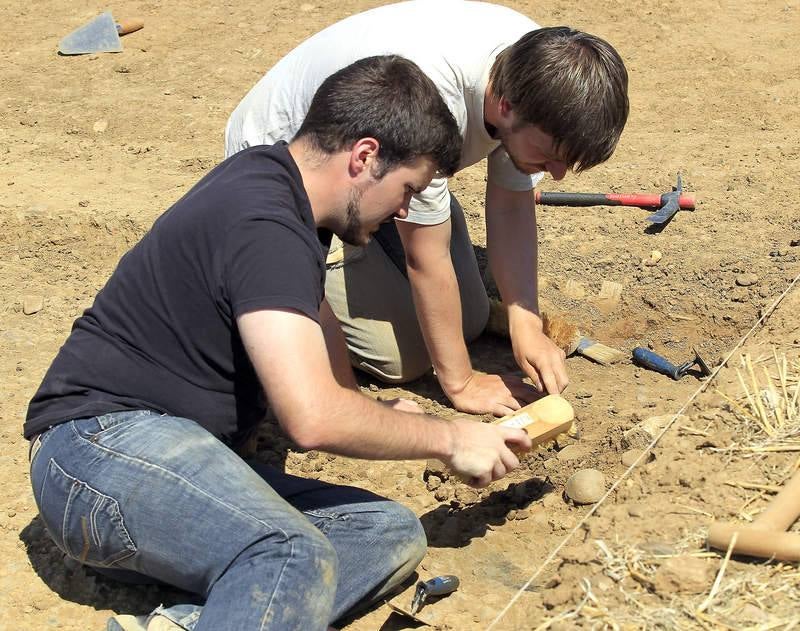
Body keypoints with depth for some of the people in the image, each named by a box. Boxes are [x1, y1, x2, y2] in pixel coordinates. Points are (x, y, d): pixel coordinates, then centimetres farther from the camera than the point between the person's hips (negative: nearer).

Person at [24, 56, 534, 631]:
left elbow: (310, 313, 32)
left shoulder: (272, 184, 13)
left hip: (182, 456, 10)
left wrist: (377, 415, 36)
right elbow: (313, 417, -27)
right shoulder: (262, 226, -19)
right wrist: (447, 438, -12)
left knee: (394, 534, -9)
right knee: (300, 559, -37)